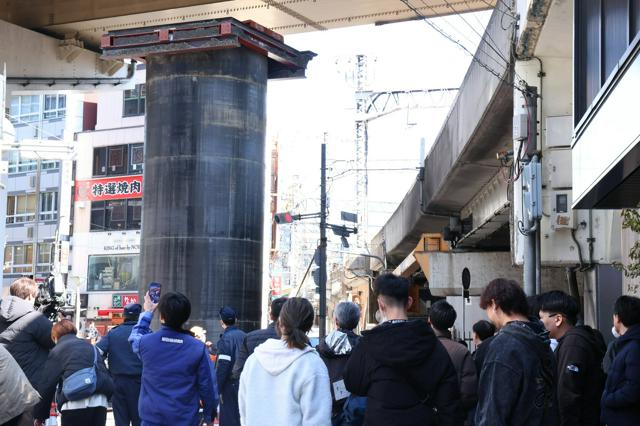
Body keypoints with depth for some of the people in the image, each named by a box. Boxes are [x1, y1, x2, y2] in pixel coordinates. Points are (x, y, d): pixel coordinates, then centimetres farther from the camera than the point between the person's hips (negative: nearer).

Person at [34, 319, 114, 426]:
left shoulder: (57, 351, 10)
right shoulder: (91, 347, 27)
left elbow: (47, 384, 8)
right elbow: (105, 373, 22)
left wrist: (39, 416, 15)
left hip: (75, 403, -5)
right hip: (100, 401, 5)